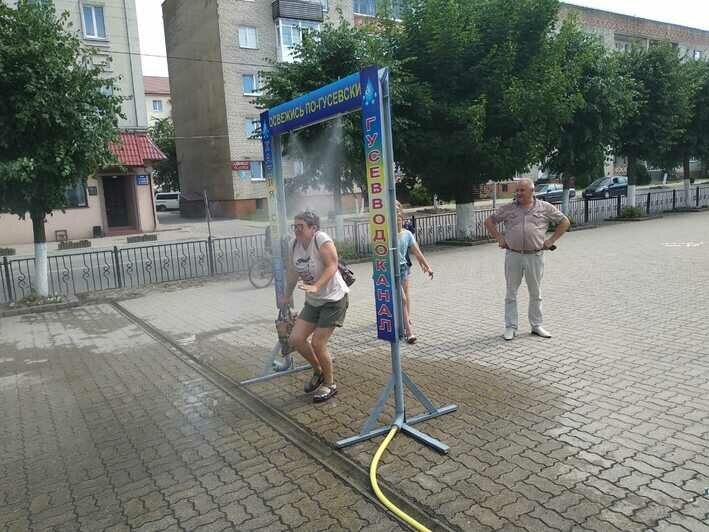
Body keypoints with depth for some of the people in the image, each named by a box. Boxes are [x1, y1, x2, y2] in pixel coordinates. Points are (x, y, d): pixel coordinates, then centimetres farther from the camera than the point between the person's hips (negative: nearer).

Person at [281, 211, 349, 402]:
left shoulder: (322, 240, -18)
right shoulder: (295, 245, 3)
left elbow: (332, 266, -26)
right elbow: (293, 272, 14)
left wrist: (316, 287, -38)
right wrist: (287, 296, 20)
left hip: (333, 299, -7)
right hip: (312, 301, 7)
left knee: (317, 343, -7)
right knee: (295, 339, 1)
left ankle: (330, 383, 17)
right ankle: (318, 371, 27)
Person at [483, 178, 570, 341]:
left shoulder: (545, 208, 4)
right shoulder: (508, 208, 6)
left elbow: (565, 222, 11)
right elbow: (489, 221, 13)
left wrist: (551, 240, 2)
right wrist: (499, 238, 4)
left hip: (535, 256, 0)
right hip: (513, 256, 0)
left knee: (536, 293, 10)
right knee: (511, 293, 4)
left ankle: (537, 325, 23)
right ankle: (510, 327, 13)